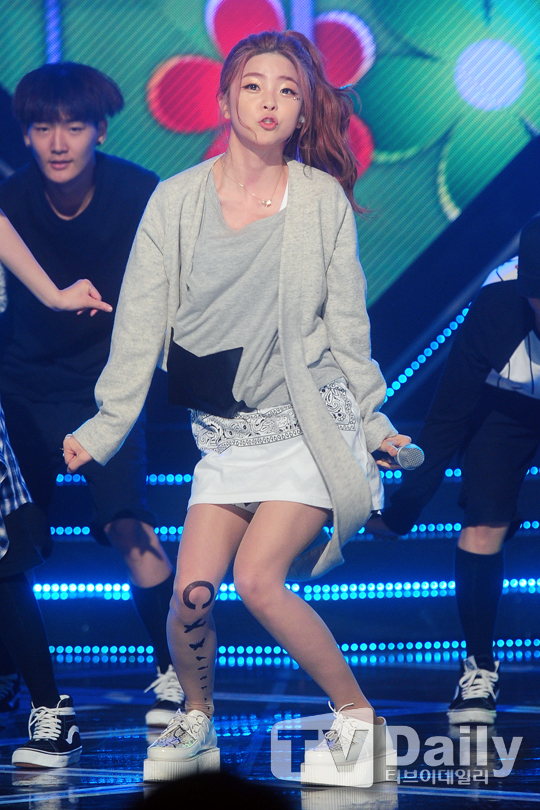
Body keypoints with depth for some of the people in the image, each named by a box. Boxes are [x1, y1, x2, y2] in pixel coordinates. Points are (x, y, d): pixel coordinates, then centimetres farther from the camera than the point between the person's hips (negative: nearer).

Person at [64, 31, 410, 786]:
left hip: (309, 426, -3)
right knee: (191, 590, -10)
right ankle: (195, 723, 17)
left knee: (258, 576, -19)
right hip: (225, 437, 3)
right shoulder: (177, 201, 1)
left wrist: (373, 421, 8)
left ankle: (358, 716, -2)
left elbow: (346, 323, 6)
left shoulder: (323, 200, -2)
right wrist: (104, 428, 0)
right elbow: (141, 323, 3)